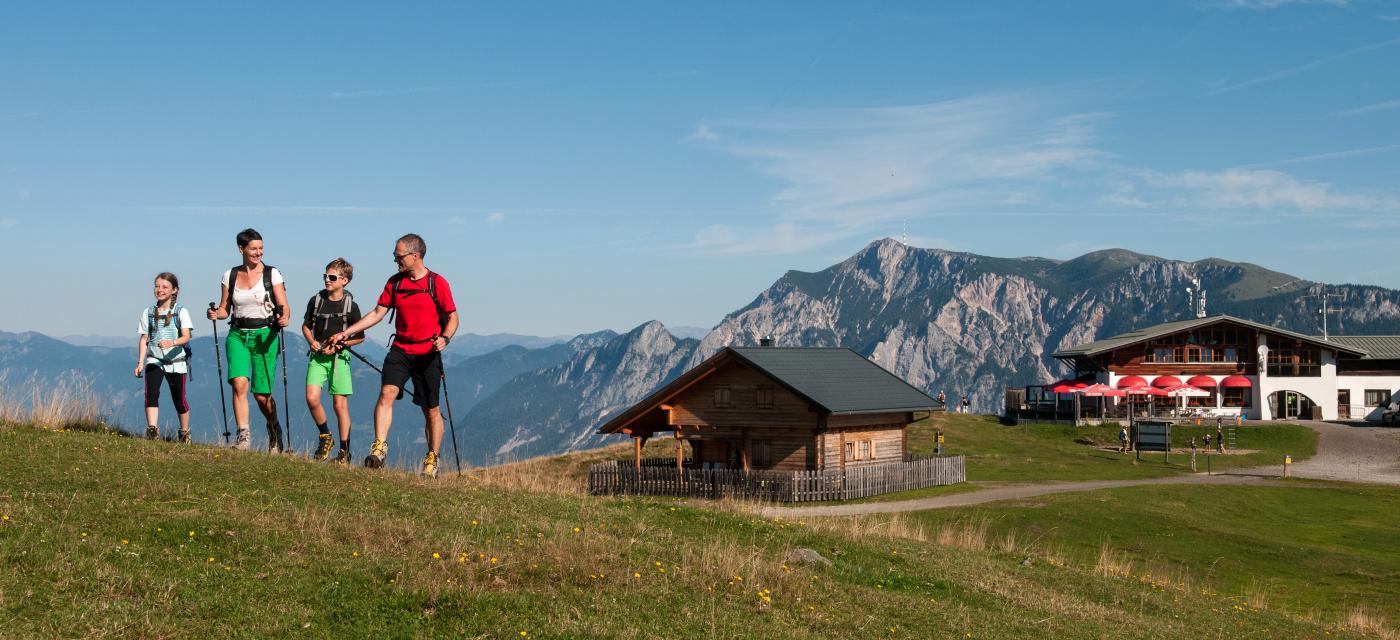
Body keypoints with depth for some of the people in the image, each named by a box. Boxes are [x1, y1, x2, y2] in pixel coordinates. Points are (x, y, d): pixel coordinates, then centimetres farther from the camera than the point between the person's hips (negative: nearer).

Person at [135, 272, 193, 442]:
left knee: (179, 399, 8)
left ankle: (184, 433, 27)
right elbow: (143, 338, 8)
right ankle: (152, 430, -28)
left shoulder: (181, 312, -2)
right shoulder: (148, 312, 6)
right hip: (154, 360, 1)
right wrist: (140, 362, 0)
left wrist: (172, 343, -34)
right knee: (151, 392, -21)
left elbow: (186, 337, -14)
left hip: (176, 361, -1)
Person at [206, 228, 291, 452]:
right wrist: (215, 314, -11)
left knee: (262, 394, -1)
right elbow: (225, 309, 12)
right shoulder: (229, 276, 7)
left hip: (265, 335, -2)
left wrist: (284, 318, -27)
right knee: (239, 382, -21)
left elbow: (284, 307, -5)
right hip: (238, 335, 2)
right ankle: (243, 436, -15)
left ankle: (274, 428, 29)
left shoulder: (272, 274, -1)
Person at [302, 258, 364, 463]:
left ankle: (344, 451, 9)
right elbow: (306, 325, 17)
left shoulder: (350, 305, -4)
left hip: (339, 357, -2)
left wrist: (338, 346, -10)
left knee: (340, 404, -1)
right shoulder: (316, 300, 4)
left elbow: (360, 337, 2)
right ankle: (325, 436, 11)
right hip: (317, 356, 2)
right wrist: (312, 341, -2)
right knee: (312, 398, -13)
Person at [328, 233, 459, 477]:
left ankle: (432, 460, 18)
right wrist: (345, 333, 4)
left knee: (431, 410, 4)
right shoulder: (394, 282, 7)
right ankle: (379, 447, -22)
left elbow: (453, 318, 0)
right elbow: (377, 314, 11)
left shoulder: (438, 283, -6)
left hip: (428, 354, -3)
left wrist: (444, 338, -20)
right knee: (387, 393, -20)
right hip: (400, 350, 3)